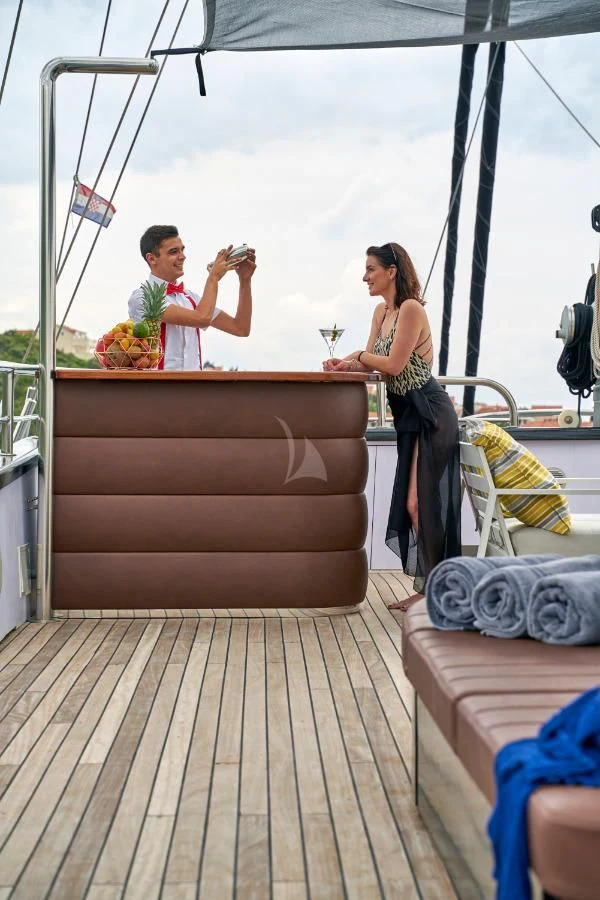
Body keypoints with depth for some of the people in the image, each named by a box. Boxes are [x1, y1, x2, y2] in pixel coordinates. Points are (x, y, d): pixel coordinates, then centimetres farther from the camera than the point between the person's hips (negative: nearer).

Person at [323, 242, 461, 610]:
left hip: (430, 414, -9)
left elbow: (393, 364, -19)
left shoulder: (411, 309, -16)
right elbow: (369, 362, 10)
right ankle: (425, 589, 18)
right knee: (412, 504, 10)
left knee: (422, 503, -6)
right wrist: (342, 363, -9)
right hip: (410, 415, 9)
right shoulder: (382, 311, 12)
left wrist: (359, 357, -3)